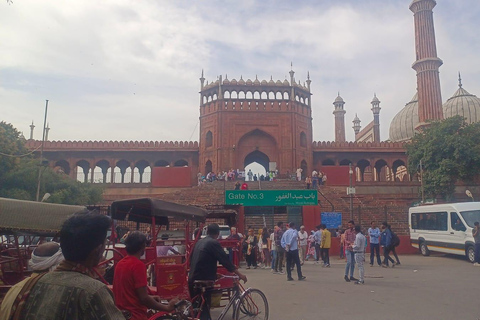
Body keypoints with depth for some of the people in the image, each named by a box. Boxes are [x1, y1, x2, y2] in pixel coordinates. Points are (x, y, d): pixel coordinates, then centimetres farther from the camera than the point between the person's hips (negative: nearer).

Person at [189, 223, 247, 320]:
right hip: (203, 280, -8)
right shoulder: (214, 243, -11)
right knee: (204, 309, -2)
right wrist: (239, 274, -10)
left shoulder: (199, 242, 14)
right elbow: (225, 260, -15)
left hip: (193, 279, 8)